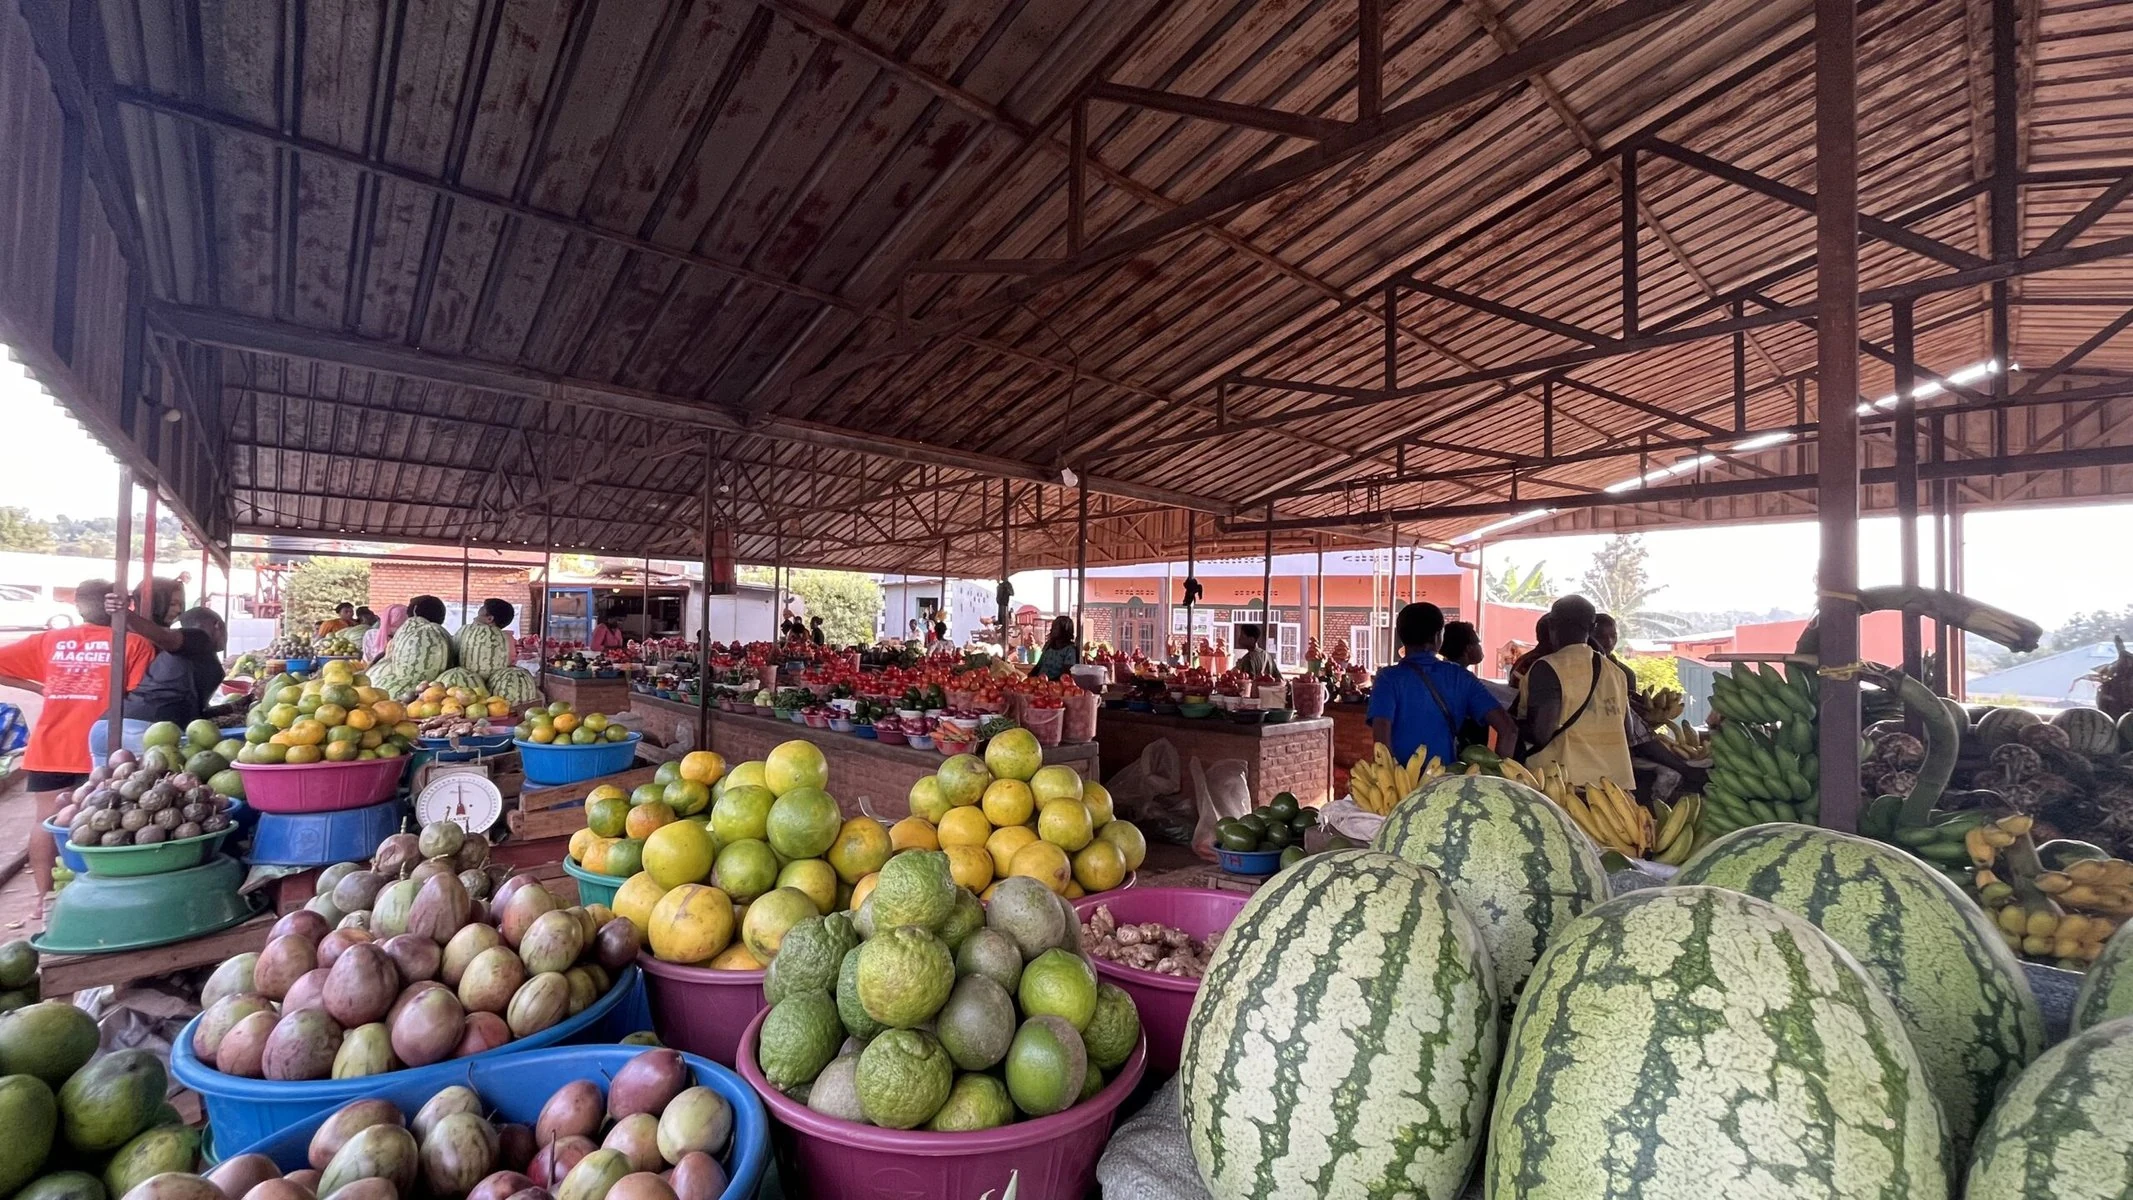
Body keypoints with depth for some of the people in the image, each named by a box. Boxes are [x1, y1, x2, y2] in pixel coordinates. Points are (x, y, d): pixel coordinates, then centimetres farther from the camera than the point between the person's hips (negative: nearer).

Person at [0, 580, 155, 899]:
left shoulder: (48, 640, 8)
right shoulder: (135, 644, -5)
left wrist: (41, 688, 16)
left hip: (49, 748, 4)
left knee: (47, 822, 14)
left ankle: (44, 897, 20)